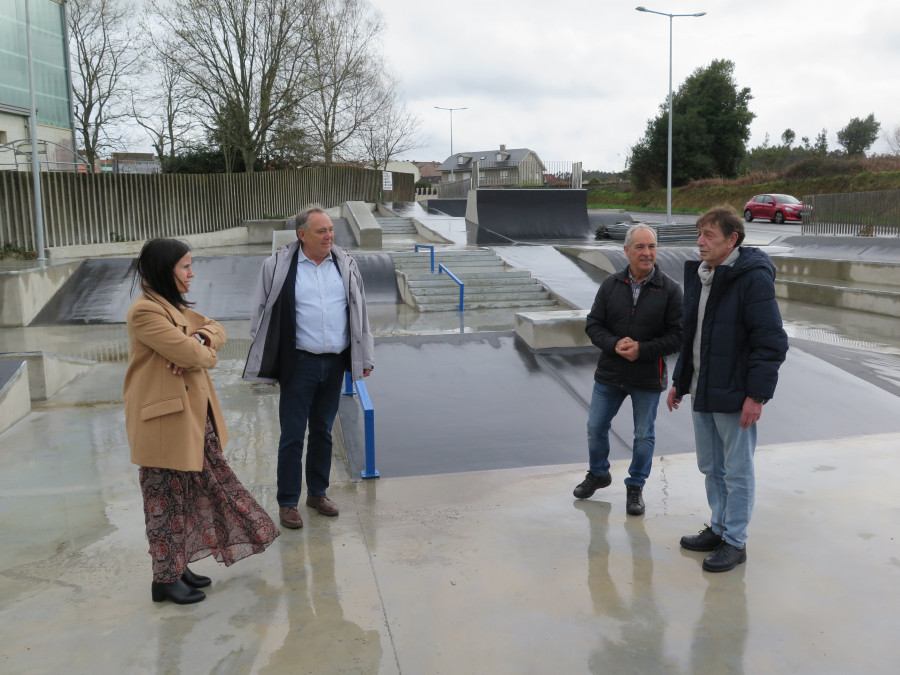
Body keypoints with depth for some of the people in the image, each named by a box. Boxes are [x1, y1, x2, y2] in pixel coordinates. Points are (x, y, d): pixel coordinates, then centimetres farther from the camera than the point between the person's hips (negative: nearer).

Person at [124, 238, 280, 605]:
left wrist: (198, 341, -12)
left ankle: (180, 565, 29)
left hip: (193, 416, 9)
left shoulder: (175, 307, 13)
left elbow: (215, 330, 10)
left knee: (195, 490, 15)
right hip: (165, 420, -9)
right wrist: (205, 352, -2)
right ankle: (165, 579, 19)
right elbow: (192, 355, -25)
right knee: (168, 498, 4)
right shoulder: (144, 311, -19)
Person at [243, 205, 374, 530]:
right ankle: (287, 502, 16)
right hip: (298, 364, -3)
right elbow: (262, 314, 2)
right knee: (292, 436, 2)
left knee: (323, 431, 15)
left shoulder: (345, 265, 5)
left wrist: (364, 358, 12)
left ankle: (318, 493, 30)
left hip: (335, 363, 4)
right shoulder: (278, 266, -6)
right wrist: (266, 363, 1)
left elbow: (359, 312, 12)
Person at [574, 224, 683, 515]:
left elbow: (676, 336, -9)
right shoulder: (611, 284, -1)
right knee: (595, 427, 13)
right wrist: (614, 344, -17)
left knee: (644, 435, 10)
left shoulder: (670, 289, -8)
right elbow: (593, 324, 1)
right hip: (609, 374, 2)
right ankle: (598, 473, 38)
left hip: (648, 378, -2)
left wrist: (642, 350, -20)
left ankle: (636, 486, 30)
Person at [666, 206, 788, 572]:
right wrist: (679, 382, 18)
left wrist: (757, 394, -21)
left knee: (737, 471, 5)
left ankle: (735, 542, 17)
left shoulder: (753, 278, -15)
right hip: (702, 391, 8)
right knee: (711, 467, 18)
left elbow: (771, 341, -18)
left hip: (734, 394, -8)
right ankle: (719, 528, 33)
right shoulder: (699, 275, 10)